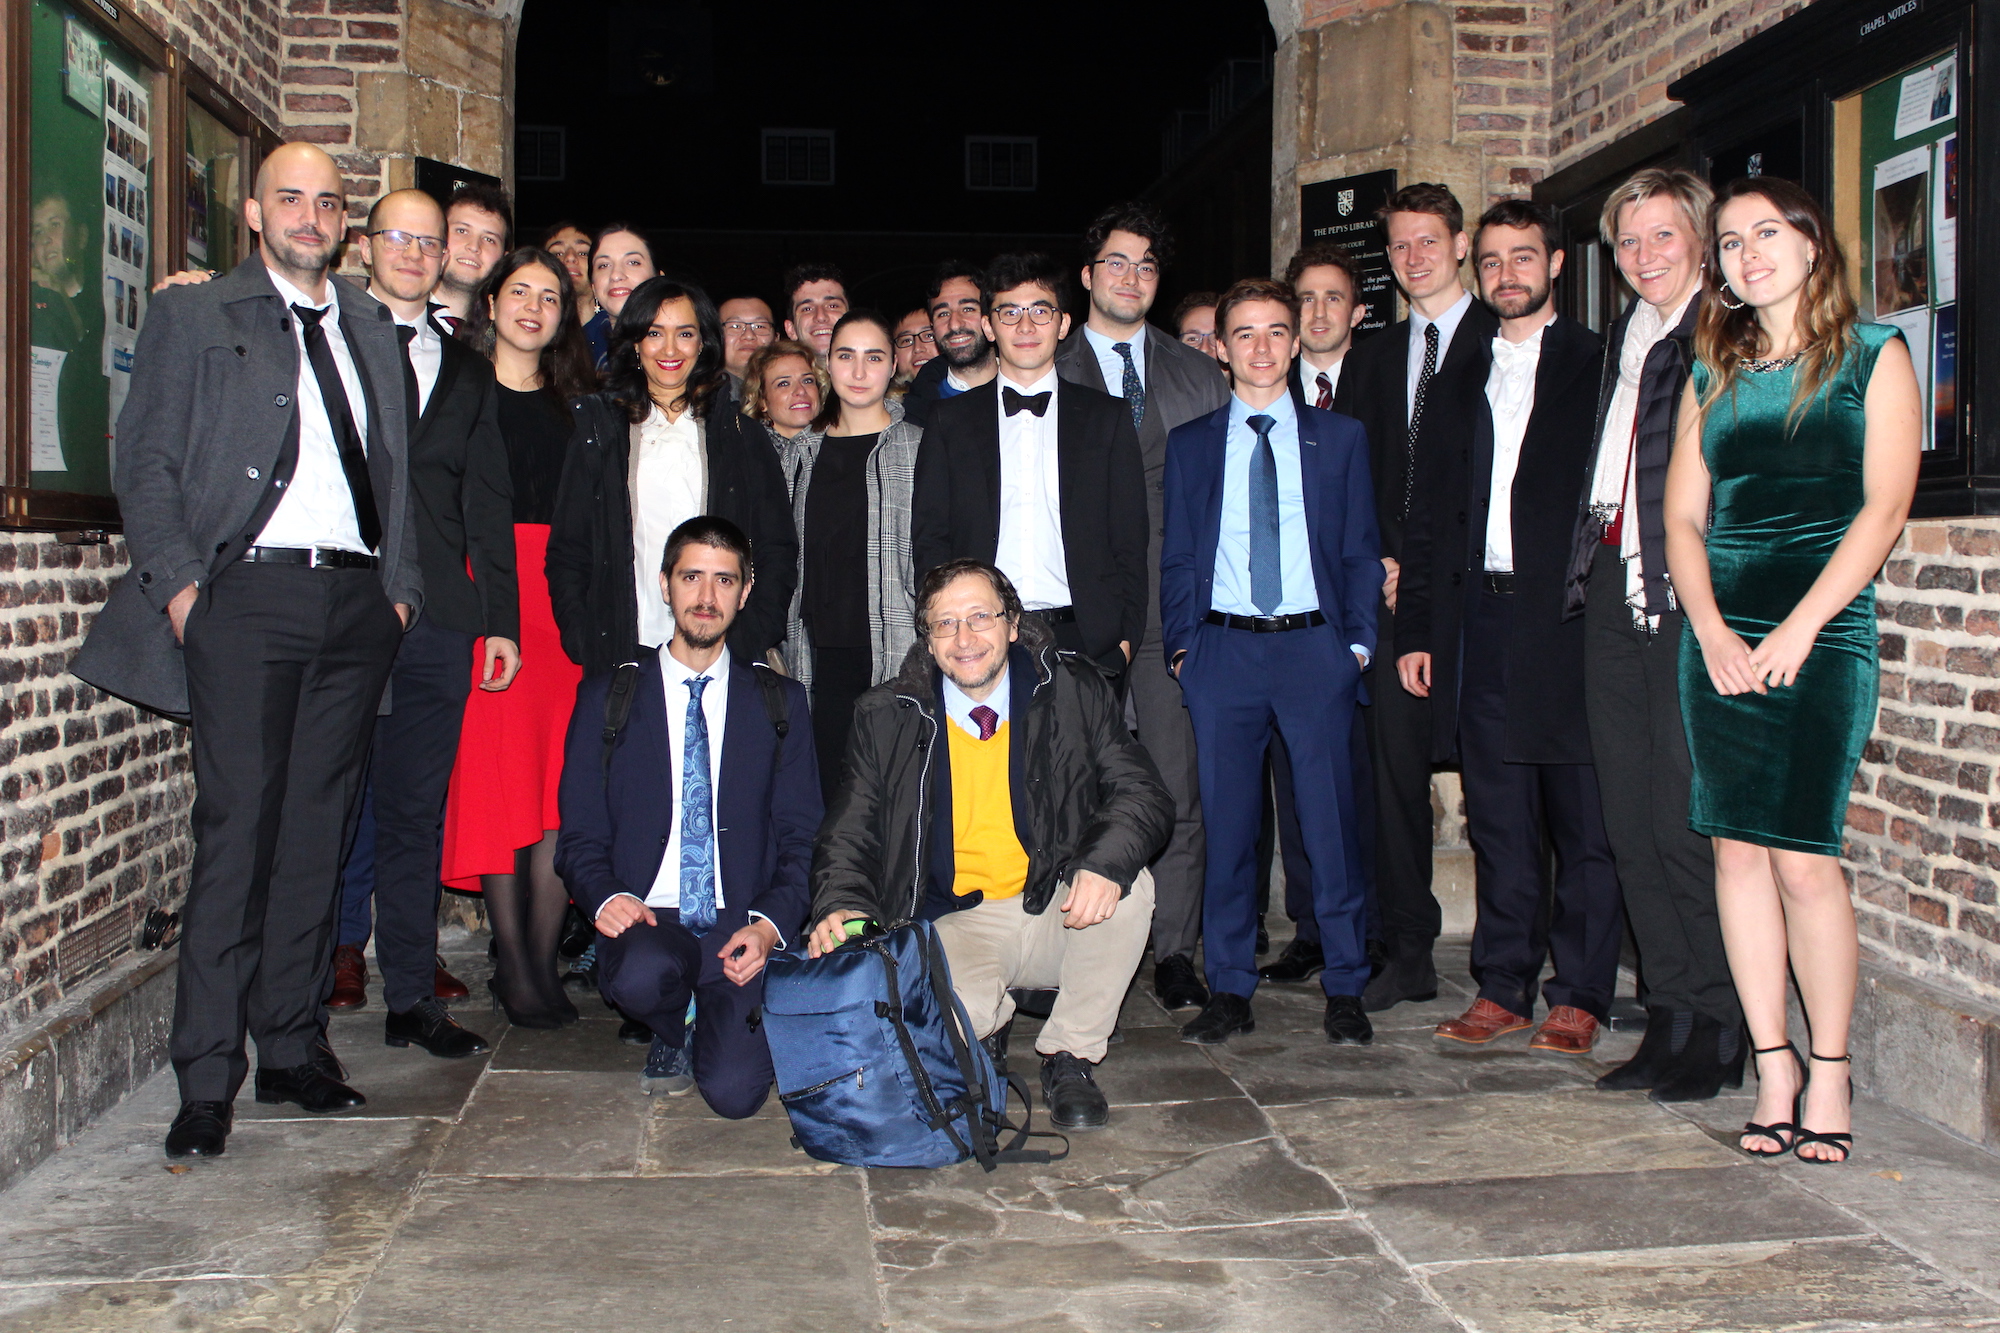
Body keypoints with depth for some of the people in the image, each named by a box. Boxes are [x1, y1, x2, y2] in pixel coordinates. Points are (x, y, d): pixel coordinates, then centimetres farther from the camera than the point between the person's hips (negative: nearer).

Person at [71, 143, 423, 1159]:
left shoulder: (371, 327, 20)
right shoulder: (192, 316, 7)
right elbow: (145, 460, 2)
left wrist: (399, 582, 9)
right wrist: (178, 581, -9)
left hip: (357, 600, 4)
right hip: (248, 592, -4)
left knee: (317, 829, 6)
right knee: (237, 827, -8)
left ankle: (292, 1046, 15)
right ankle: (207, 1078, -1)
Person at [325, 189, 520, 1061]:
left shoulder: (468, 372, 19)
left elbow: (488, 502, 15)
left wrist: (501, 619, 9)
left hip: (440, 618, 3)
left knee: (416, 808, 4)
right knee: (343, 798, 1)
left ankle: (412, 995, 9)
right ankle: (343, 948, 19)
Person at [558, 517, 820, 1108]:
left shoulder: (779, 701, 10)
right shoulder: (607, 697, 8)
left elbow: (801, 836, 7)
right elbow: (580, 835, 6)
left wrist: (770, 923, -11)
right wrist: (605, 897, -16)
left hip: (741, 926, 0)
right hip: (646, 921, 0)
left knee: (734, 1091, -22)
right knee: (643, 974, -36)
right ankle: (671, 1036, 2)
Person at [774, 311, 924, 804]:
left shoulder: (921, 448, 3)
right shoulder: (797, 453, 14)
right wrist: (777, 649, 11)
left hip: (899, 657, -3)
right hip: (823, 659, 3)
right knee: (833, 796, 3)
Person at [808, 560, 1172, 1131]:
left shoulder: (1076, 694, -1)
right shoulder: (887, 717, 1)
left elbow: (1143, 795, -6)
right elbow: (848, 832, 3)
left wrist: (1105, 865, -28)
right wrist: (842, 906, -19)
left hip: (1061, 913, 1)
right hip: (956, 928, -1)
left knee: (1128, 886, -30)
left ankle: (1068, 1058, -6)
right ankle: (989, 1026, 10)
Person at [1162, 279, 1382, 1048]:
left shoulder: (1339, 438, 11)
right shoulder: (1190, 445, 11)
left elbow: (1361, 550, 10)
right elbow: (1176, 557, 11)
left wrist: (1360, 640, -1)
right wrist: (1180, 645, 1)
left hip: (1316, 646, -1)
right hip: (1222, 649, 1)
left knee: (1331, 821, -1)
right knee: (1226, 824, 3)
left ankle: (1345, 991, 10)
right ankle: (1230, 992, 12)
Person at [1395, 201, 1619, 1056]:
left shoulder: (1598, 366, 5)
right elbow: (1429, 513, 15)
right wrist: (1415, 626, 9)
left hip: (1570, 618, -4)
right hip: (1481, 618, 4)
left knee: (1583, 817, 1)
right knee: (1498, 820, 7)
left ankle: (1578, 996, 9)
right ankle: (1503, 987, 16)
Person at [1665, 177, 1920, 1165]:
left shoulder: (1873, 356, 5)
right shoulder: (1713, 374, 16)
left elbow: (1884, 506, -4)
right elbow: (1682, 516, 10)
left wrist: (1797, 628, -13)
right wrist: (1713, 630, -6)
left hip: (1821, 633, -4)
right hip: (1717, 635, 4)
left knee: (1801, 854, -10)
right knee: (1737, 850, 1)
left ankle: (1829, 1073, 4)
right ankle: (1773, 1069, 10)